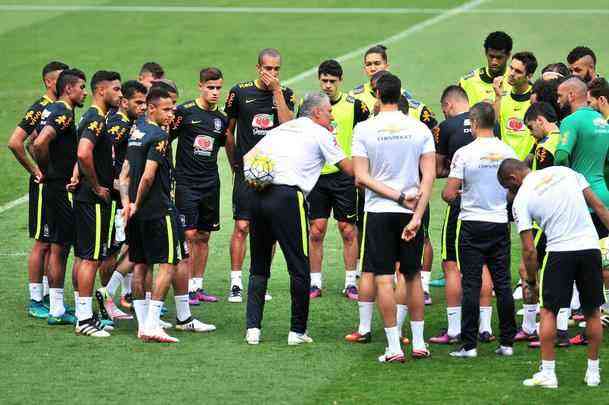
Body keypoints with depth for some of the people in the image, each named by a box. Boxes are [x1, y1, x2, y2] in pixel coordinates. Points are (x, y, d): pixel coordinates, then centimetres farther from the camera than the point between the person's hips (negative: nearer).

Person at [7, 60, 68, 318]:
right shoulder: (39, 109, -15)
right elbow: (15, 142, -23)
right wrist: (35, 170, -16)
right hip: (45, 185, -8)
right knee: (42, 243, -3)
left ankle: (48, 295, 20)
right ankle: (35, 300, 2)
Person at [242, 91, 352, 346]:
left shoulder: (281, 129, 24)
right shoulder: (320, 134, 6)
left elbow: (248, 158, 20)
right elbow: (348, 168, 10)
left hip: (258, 197, 6)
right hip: (287, 197, -6)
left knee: (259, 267, 13)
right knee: (299, 267, 4)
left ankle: (252, 327, 6)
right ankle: (297, 331, 7)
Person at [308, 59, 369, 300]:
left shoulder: (354, 105, -1)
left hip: (344, 174, -1)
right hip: (316, 175, 1)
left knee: (348, 231, 2)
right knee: (316, 232, 1)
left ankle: (351, 283, 9)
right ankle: (315, 283, 8)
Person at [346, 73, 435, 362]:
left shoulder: (364, 129, -5)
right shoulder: (419, 129, -1)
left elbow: (361, 177, -9)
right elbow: (429, 176, -7)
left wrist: (398, 196, -9)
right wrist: (416, 216, -9)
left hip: (378, 211, -2)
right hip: (412, 211, 2)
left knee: (382, 277, 0)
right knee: (413, 276, 13)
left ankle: (394, 348, -2)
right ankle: (418, 343, 14)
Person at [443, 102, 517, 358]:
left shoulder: (465, 154, -12)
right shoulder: (508, 152, 0)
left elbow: (448, 194, -12)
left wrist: (455, 196, 11)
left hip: (472, 224, -4)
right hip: (500, 224, 4)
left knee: (471, 285, -1)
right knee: (503, 283, 7)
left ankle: (469, 344, -1)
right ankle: (507, 343, 9)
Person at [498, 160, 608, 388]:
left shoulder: (521, 199, 1)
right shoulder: (565, 172, 11)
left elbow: (529, 250, 0)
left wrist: (532, 283, 11)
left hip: (559, 251, -4)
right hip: (591, 245, 4)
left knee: (548, 310, 8)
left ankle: (547, 372, 2)